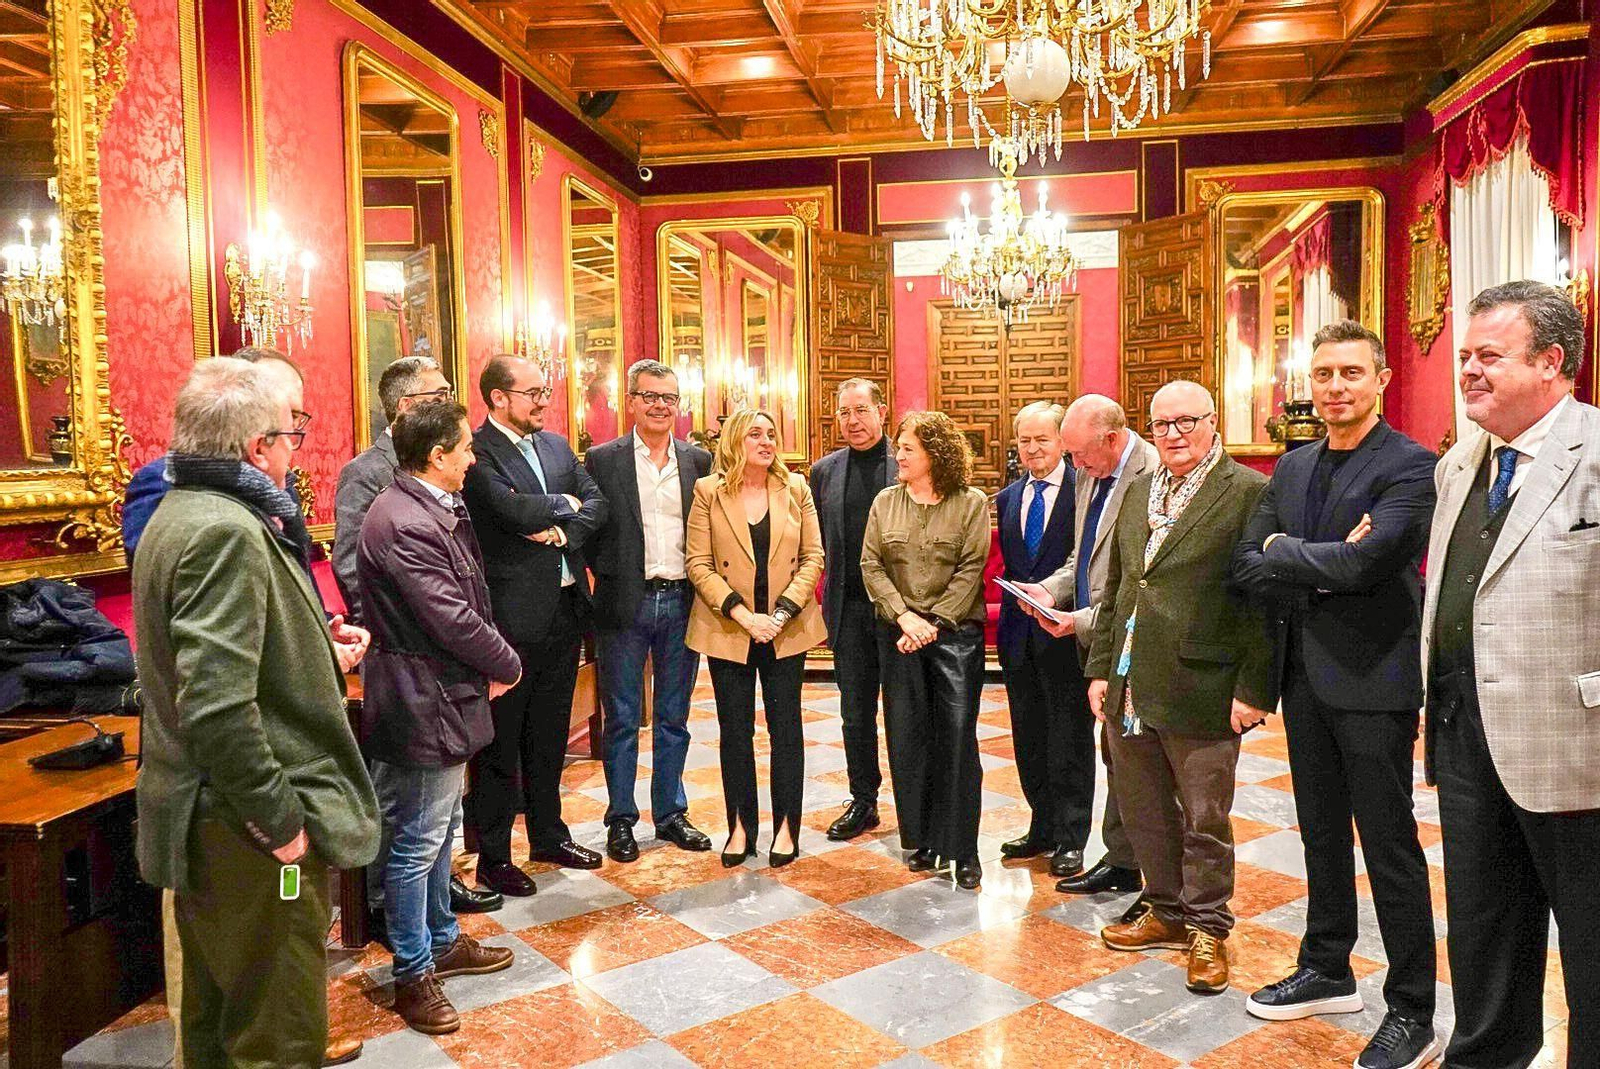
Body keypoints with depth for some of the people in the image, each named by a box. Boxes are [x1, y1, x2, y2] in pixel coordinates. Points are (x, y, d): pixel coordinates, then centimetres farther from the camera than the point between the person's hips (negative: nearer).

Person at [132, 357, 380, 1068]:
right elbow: (219, 707, -29)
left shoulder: (179, 513, 11)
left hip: (202, 818, 11)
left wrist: (312, 637, 16)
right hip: (248, 829, -11)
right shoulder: (226, 532, -22)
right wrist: (282, 820, -21)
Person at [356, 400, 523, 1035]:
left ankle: (442, 940, 39)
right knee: (416, 843, 5)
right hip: (423, 702, -10)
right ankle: (413, 973, 20)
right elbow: (453, 619, -25)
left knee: (439, 831, 23)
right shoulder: (404, 523, -25)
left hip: (443, 694, 10)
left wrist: (491, 663, 1)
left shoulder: (432, 508, 7)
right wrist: (507, 666, -10)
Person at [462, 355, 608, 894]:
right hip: (512, 612, -7)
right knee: (501, 742, 5)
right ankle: (493, 857, 17)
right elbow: (513, 511, -25)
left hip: (564, 607, 7)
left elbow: (598, 504, 6)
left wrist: (564, 526, -12)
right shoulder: (476, 452, -12)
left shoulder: (557, 445, 12)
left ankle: (549, 835, 34)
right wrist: (563, 503, -7)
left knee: (549, 734, 19)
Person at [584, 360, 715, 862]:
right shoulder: (602, 460, -1)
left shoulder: (699, 460, 7)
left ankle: (670, 813, 26)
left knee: (673, 719, 13)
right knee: (622, 720, 7)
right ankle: (621, 820, 20)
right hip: (626, 603, -2)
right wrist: (608, 574, -7)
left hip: (681, 601, 3)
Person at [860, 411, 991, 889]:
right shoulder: (885, 502, 8)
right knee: (907, 738, 6)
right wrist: (905, 617, -8)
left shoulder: (971, 503, -1)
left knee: (957, 738, -3)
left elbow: (971, 569, -6)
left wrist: (934, 623, -12)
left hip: (955, 633, -3)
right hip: (898, 634, 3)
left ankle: (962, 849, 6)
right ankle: (921, 840, 20)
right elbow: (871, 566, 4)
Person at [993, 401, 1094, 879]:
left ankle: (1070, 839, 18)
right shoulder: (1007, 498, 10)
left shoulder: (1084, 490, -9)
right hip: (1020, 636, 6)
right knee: (1029, 739, 16)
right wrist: (1017, 603, 6)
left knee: (1071, 740, 6)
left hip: (1065, 632, -6)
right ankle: (1043, 827, 31)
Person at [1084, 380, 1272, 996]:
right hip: (1130, 687, 7)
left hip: (1201, 691, -6)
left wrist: (1254, 688, -15)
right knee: (1144, 811, 17)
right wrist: (1100, 667, 12)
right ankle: (1167, 911, 35)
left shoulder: (1250, 492, -8)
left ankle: (1207, 928, 26)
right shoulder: (1139, 492, 13)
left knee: (1204, 818, 7)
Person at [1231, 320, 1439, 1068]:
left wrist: (1286, 551, -9)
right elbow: (1246, 566, 3)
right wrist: (1323, 569, -13)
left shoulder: (1409, 466, -11)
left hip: (1373, 679, -7)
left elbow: (1364, 563, -25)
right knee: (1322, 836, 18)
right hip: (1304, 676, 7)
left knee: (1388, 847, 3)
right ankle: (1327, 971, 35)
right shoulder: (1293, 468, 10)